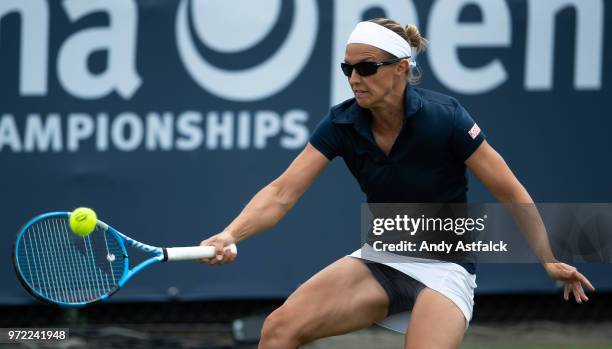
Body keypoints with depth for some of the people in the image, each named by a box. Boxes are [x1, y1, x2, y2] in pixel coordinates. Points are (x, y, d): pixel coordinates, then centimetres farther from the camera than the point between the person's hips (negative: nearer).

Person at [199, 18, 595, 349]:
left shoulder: (444, 118, -19)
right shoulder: (342, 124, -8)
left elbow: (510, 192, -9)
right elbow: (282, 192, -15)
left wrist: (551, 261, -9)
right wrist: (230, 235, -32)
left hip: (443, 268, -5)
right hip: (381, 260, 5)